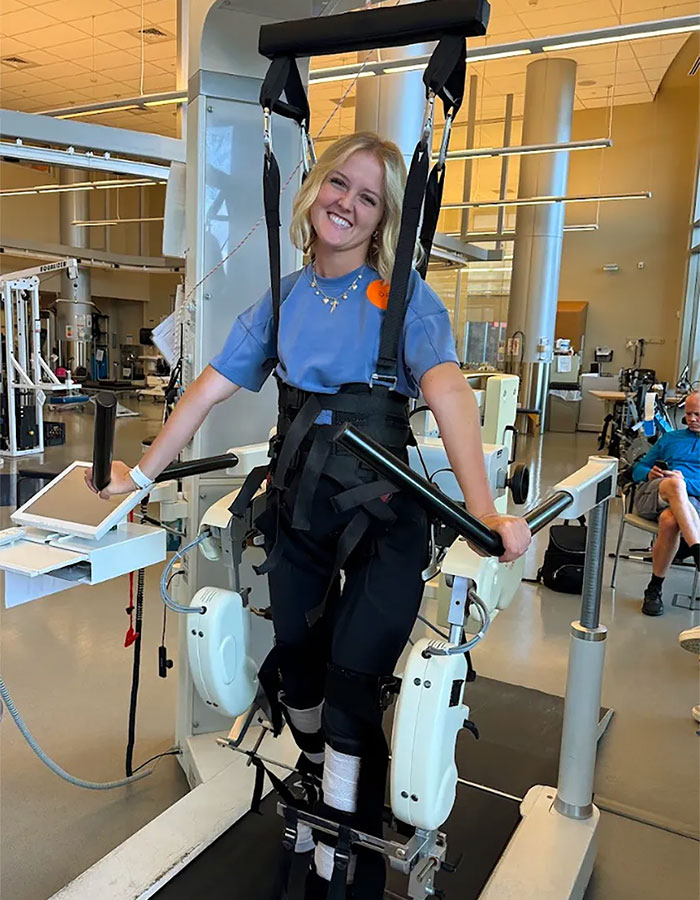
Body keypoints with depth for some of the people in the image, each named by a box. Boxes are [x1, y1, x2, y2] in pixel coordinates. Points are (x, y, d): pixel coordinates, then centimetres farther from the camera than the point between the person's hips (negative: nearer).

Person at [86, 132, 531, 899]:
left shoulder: (401, 292, -6)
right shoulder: (284, 297, 7)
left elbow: (446, 389, -22)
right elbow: (210, 388, 9)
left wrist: (484, 512, -36)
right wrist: (141, 475, 9)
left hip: (379, 512, -4)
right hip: (297, 505, 4)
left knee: (350, 680, -2)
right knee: (297, 664, 15)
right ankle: (321, 787, 47)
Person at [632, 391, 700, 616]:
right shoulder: (670, 438, 31)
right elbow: (638, 469, 28)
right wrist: (649, 473, 4)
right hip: (650, 494, 2)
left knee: (670, 520, -41)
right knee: (675, 484, -38)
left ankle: (654, 589, -26)